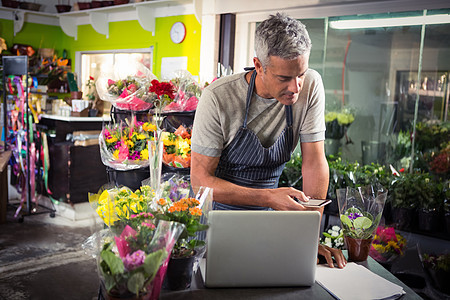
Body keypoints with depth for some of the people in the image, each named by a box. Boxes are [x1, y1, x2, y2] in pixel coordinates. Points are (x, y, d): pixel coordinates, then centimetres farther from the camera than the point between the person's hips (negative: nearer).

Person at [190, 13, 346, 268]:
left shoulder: (311, 86, -12)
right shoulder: (218, 98, -21)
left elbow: (314, 161, -9)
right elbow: (200, 179, -18)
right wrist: (269, 197, -30)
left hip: (266, 214, 3)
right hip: (220, 210, -2)